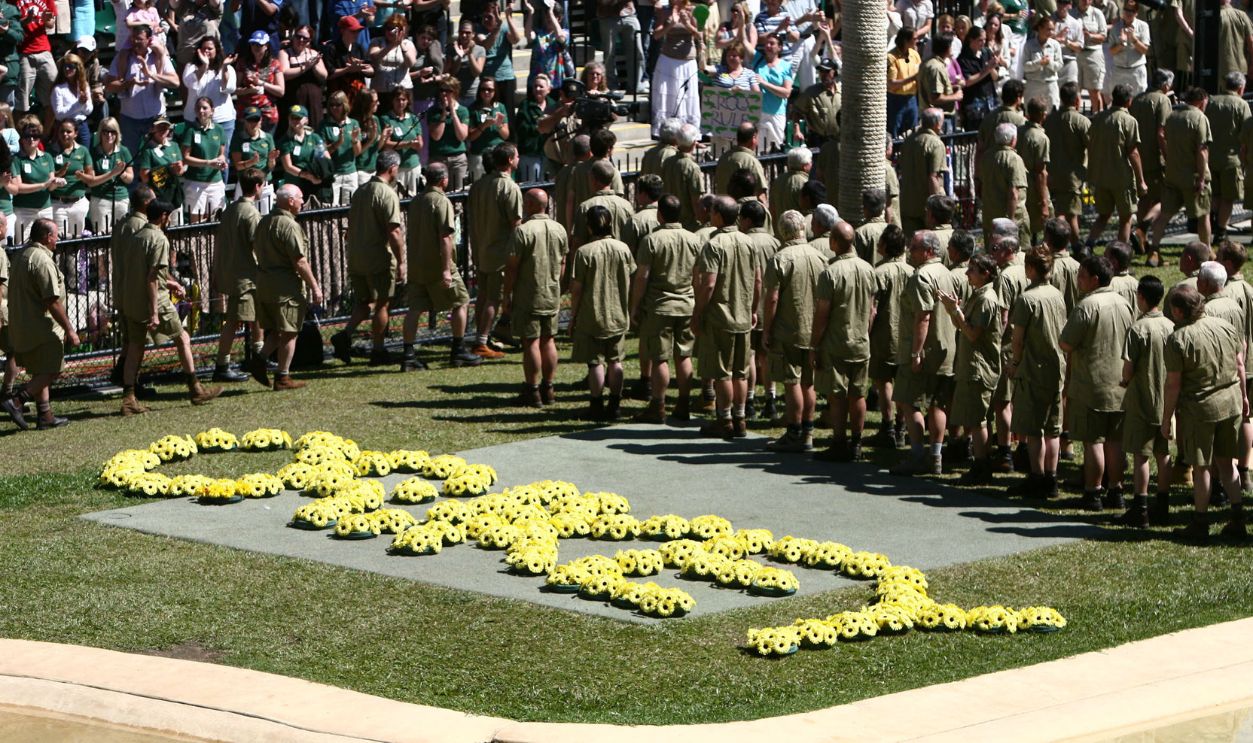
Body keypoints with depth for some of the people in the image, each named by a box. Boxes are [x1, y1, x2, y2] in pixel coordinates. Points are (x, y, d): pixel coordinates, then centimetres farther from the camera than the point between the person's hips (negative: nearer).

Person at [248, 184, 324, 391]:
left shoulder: (264, 222, 10)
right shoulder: (289, 226, -17)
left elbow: (256, 250, 18)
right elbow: (299, 262, -19)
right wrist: (314, 286, -12)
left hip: (264, 281, 8)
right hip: (286, 285, -8)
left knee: (275, 330, 17)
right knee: (288, 333, 1)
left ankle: (259, 360, 1)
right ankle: (283, 377, 3)